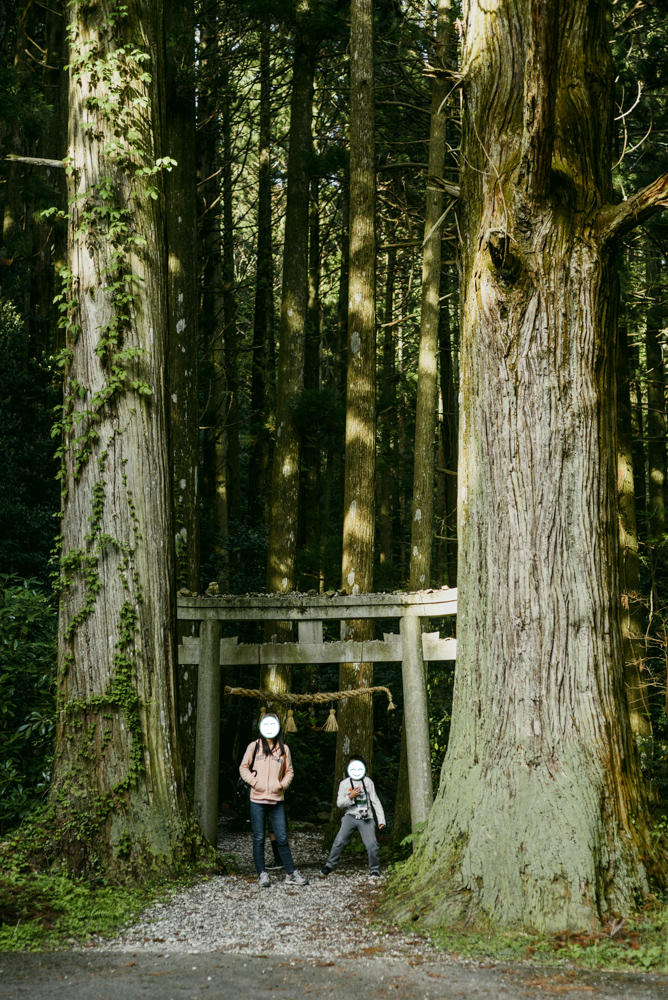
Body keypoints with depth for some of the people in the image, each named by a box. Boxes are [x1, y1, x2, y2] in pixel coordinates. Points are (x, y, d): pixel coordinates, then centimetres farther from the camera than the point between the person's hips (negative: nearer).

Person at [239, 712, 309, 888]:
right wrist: (253, 781, -6)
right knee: (259, 838, 3)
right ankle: (262, 874, 11)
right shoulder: (254, 747, 6)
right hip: (257, 799, -1)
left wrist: (283, 784, -2)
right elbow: (243, 767, 9)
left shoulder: (283, 749, 9)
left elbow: (289, 771, 16)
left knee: (282, 838, 1)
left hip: (276, 800, 1)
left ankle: (290, 874, 7)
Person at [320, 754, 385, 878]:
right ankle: (329, 866, 0)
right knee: (339, 841, -13)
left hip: (366, 818, 0)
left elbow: (375, 802, 8)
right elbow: (339, 803, 2)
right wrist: (350, 797, -16)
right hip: (351, 816, 0)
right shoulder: (345, 783, 5)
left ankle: (375, 870, 10)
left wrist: (381, 820, 4)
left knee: (372, 845, -8)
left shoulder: (368, 782, 7)